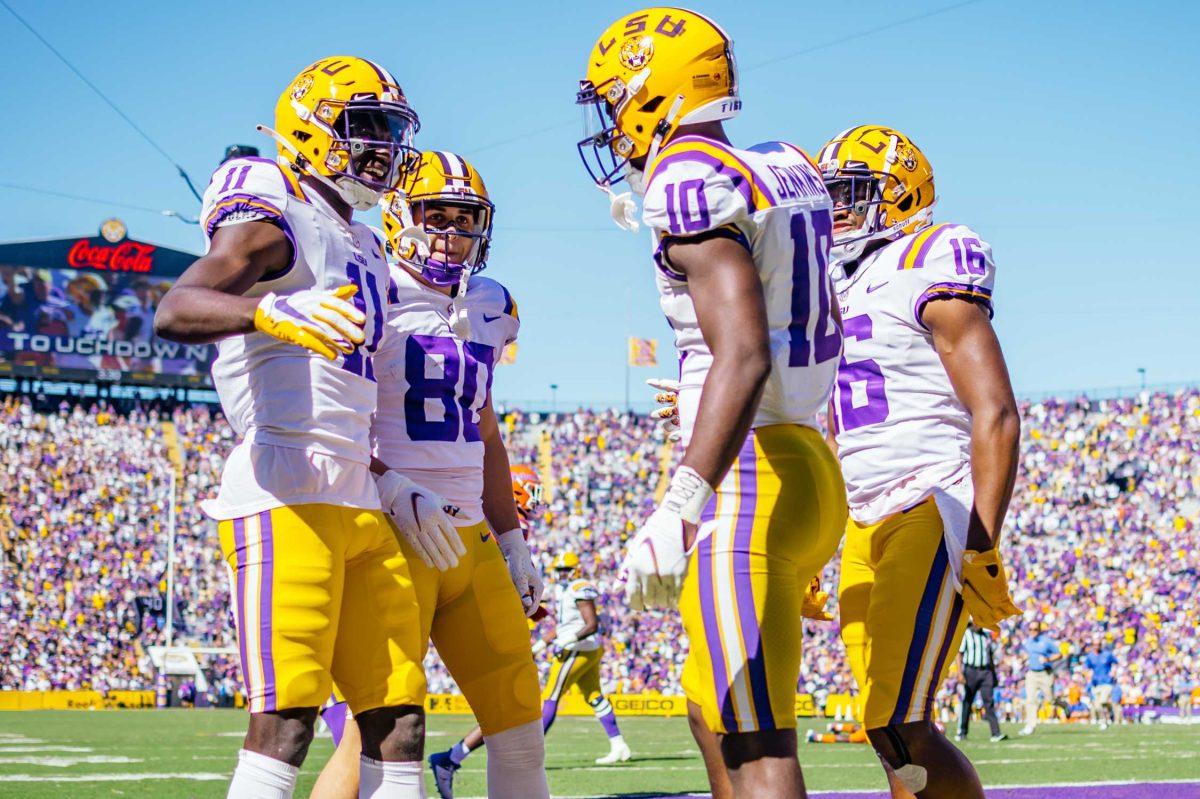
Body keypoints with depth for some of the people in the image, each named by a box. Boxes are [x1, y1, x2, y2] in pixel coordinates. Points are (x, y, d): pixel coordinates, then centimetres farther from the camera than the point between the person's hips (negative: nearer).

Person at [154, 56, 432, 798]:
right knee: (287, 720, -15)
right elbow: (175, 312, -24)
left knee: (398, 716, 4)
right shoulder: (278, 223, -5)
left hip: (362, 507, 9)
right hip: (285, 500, -9)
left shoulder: (364, 249, 23)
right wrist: (269, 310, -41)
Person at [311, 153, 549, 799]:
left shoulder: (486, 310, 16)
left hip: (470, 540, 7)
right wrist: (393, 490, -23)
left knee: (518, 721, 7)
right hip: (393, 539, -7)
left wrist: (512, 543, 22)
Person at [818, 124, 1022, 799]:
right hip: (868, 528, 9)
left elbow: (997, 416, -16)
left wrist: (982, 548, -22)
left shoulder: (929, 275, -8)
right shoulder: (843, 290, 18)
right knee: (887, 726, 7)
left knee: (900, 727, -16)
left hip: (934, 514, -9)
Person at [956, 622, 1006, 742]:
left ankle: (996, 733, -12)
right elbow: (959, 654, -4)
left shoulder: (986, 635, 13)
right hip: (970, 671, -3)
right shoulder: (966, 634, -1)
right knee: (967, 702, 4)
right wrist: (960, 673, -13)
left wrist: (994, 674, 17)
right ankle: (961, 733, 15)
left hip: (986, 672, 3)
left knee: (989, 701, -5)